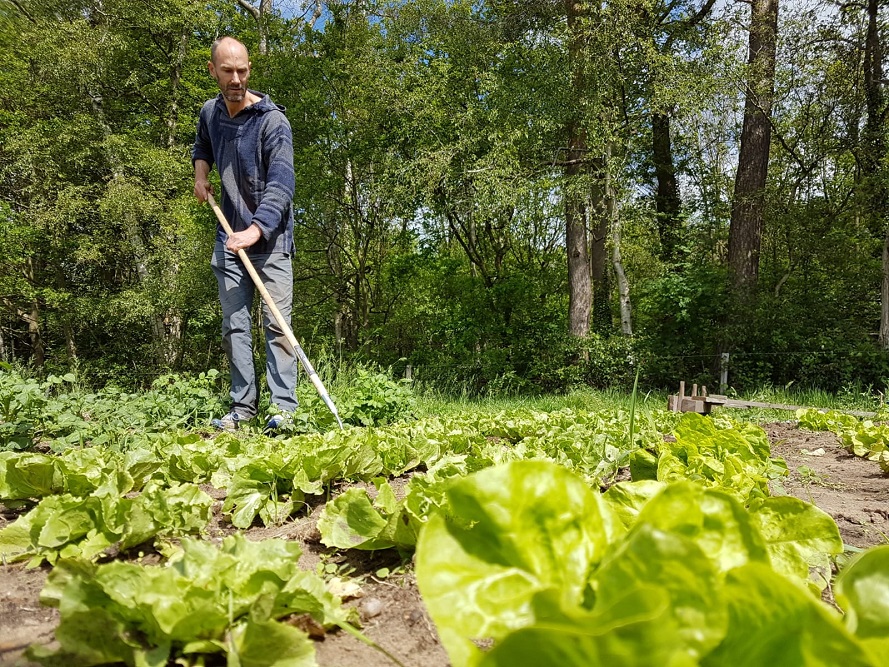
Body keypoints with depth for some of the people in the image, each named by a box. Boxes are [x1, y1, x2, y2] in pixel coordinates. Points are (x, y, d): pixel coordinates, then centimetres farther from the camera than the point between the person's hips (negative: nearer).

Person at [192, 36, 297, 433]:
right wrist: (200, 172, 10)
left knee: (276, 322, -10)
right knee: (233, 325, 4)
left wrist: (255, 230, -35)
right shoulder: (210, 112, 8)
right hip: (229, 235, 6)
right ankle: (242, 406, 11)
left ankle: (283, 407, -10)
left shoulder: (272, 121, -12)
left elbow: (281, 184, -23)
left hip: (270, 236, -6)